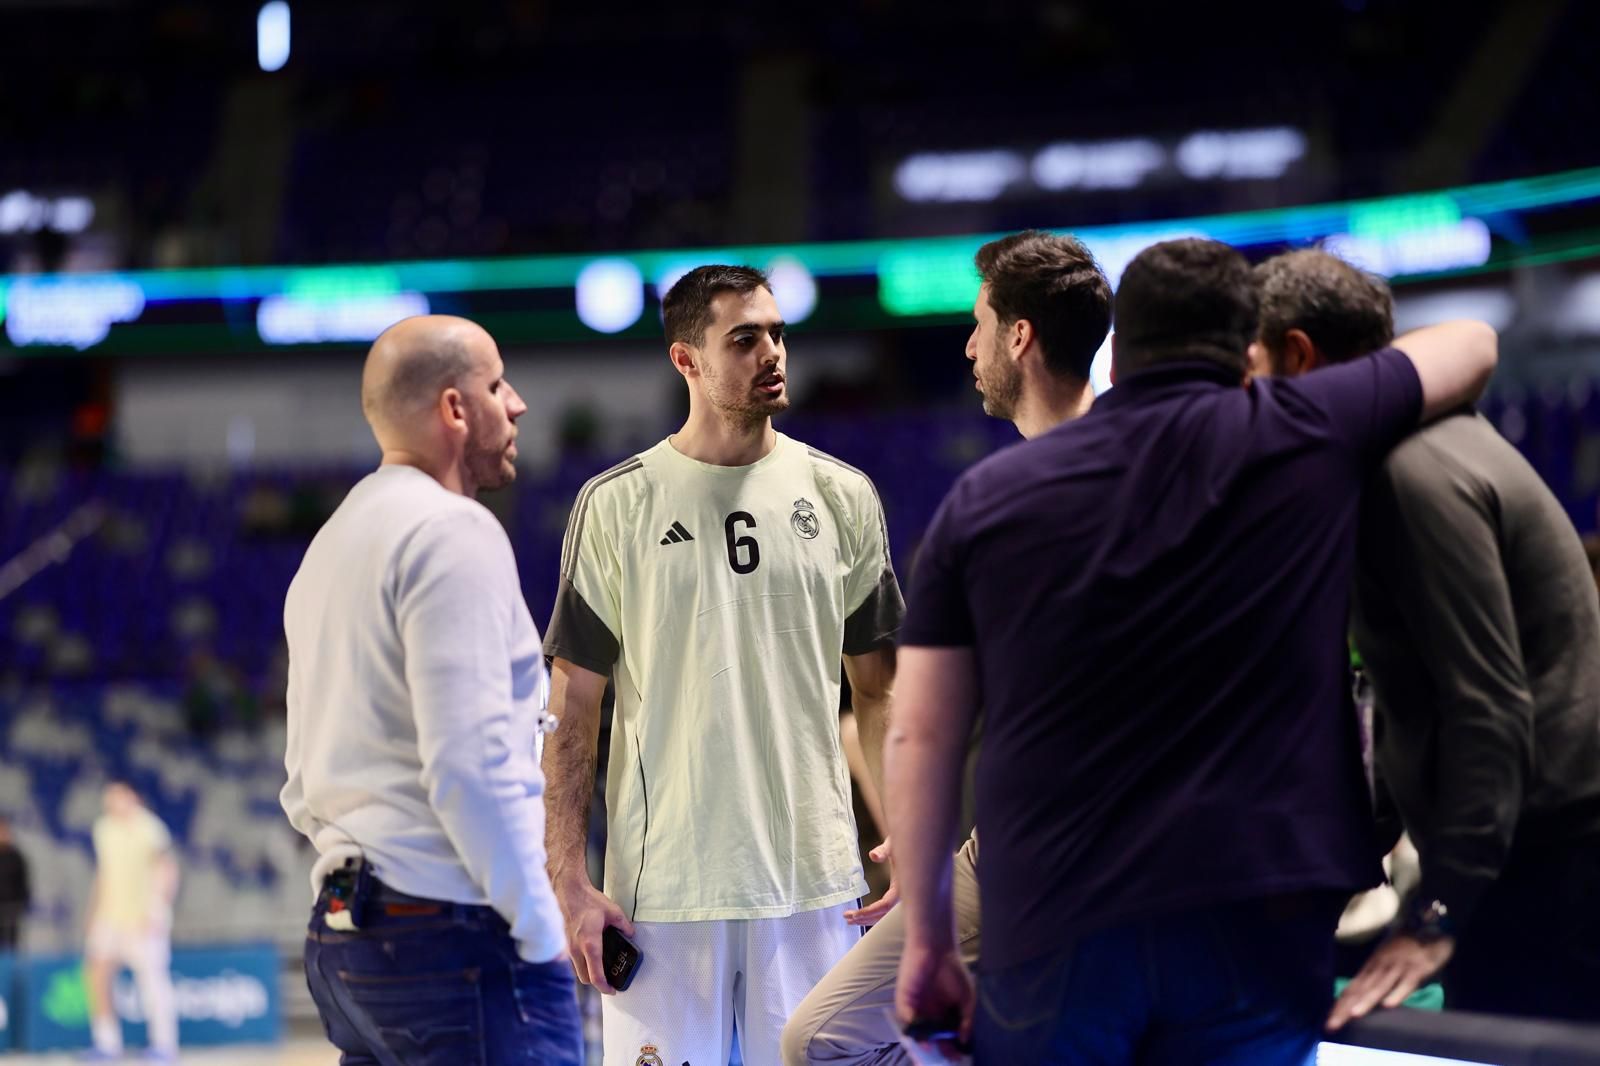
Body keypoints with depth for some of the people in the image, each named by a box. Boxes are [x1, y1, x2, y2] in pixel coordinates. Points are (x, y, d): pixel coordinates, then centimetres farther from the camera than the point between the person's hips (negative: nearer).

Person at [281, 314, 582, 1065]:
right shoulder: (454, 532, -10)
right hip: (456, 937, -9)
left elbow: (304, 780, 22)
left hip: (340, 936, 9)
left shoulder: (333, 545, 20)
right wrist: (542, 929, -12)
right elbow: (470, 761, -18)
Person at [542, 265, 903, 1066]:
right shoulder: (616, 505, 1)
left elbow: (879, 692, 11)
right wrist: (569, 882, -5)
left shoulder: (841, 496, 7)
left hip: (811, 880, 2)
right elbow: (573, 711, 1)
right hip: (659, 887, -2)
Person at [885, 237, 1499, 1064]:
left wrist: (927, 940, 14)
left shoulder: (985, 498, 7)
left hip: (1052, 933, 1)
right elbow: (1472, 345, 20)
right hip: (1255, 929, -1)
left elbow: (918, 738, 7)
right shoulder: (1304, 438, 2)